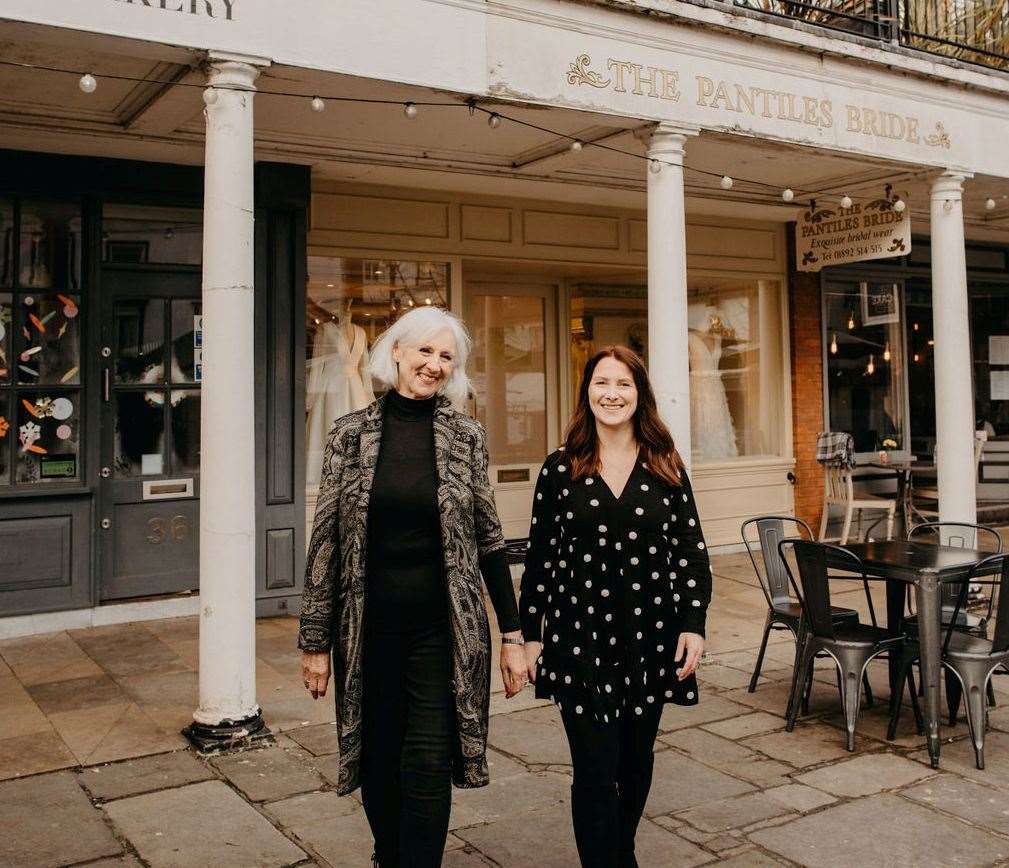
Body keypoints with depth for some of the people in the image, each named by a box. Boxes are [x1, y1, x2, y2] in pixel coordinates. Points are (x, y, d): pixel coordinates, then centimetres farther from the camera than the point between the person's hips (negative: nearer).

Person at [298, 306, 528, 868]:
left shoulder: (466, 436, 1)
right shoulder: (351, 434, 0)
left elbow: (489, 540, 4)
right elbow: (326, 542, 1)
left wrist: (513, 636, 1)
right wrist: (316, 641, 1)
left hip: (445, 627, -1)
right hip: (369, 628, 1)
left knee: (428, 767, -3)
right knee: (379, 765, 12)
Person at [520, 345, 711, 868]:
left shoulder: (666, 468, 4)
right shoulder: (560, 469, 0)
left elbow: (692, 550, 4)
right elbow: (539, 557, 3)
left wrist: (694, 624, -3)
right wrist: (530, 635, 2)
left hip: (651, 636, 2)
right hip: (580, 635, -2)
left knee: (636, 762, 15)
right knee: (595, 770, -4)